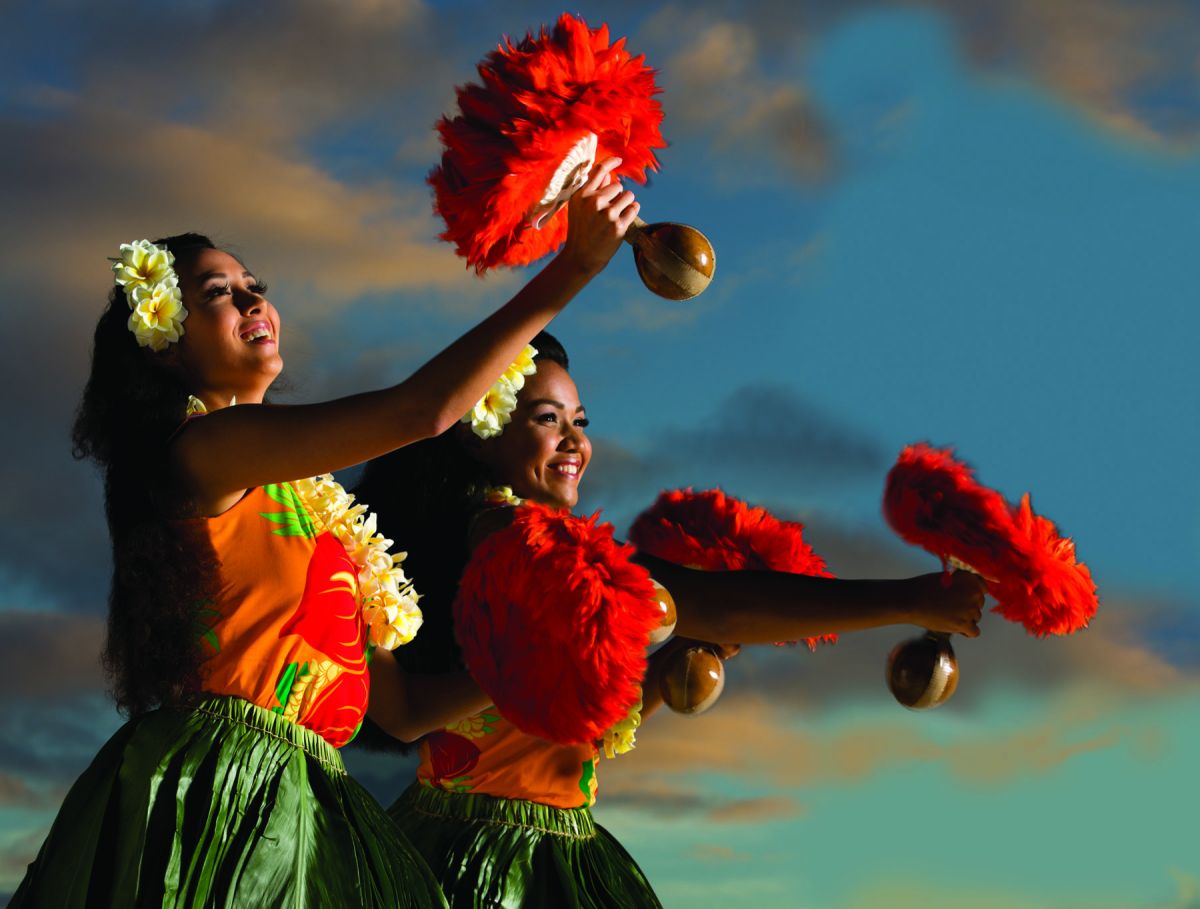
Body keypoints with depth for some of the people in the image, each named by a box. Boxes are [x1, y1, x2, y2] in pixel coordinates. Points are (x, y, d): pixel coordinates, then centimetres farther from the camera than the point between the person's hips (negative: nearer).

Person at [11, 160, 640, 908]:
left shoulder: (297, 497, 19)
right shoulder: (204, 446, -7)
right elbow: (422, 410, -17)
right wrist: (572, 269, -15)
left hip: (303, 810, 8)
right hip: (211, 789, -8)